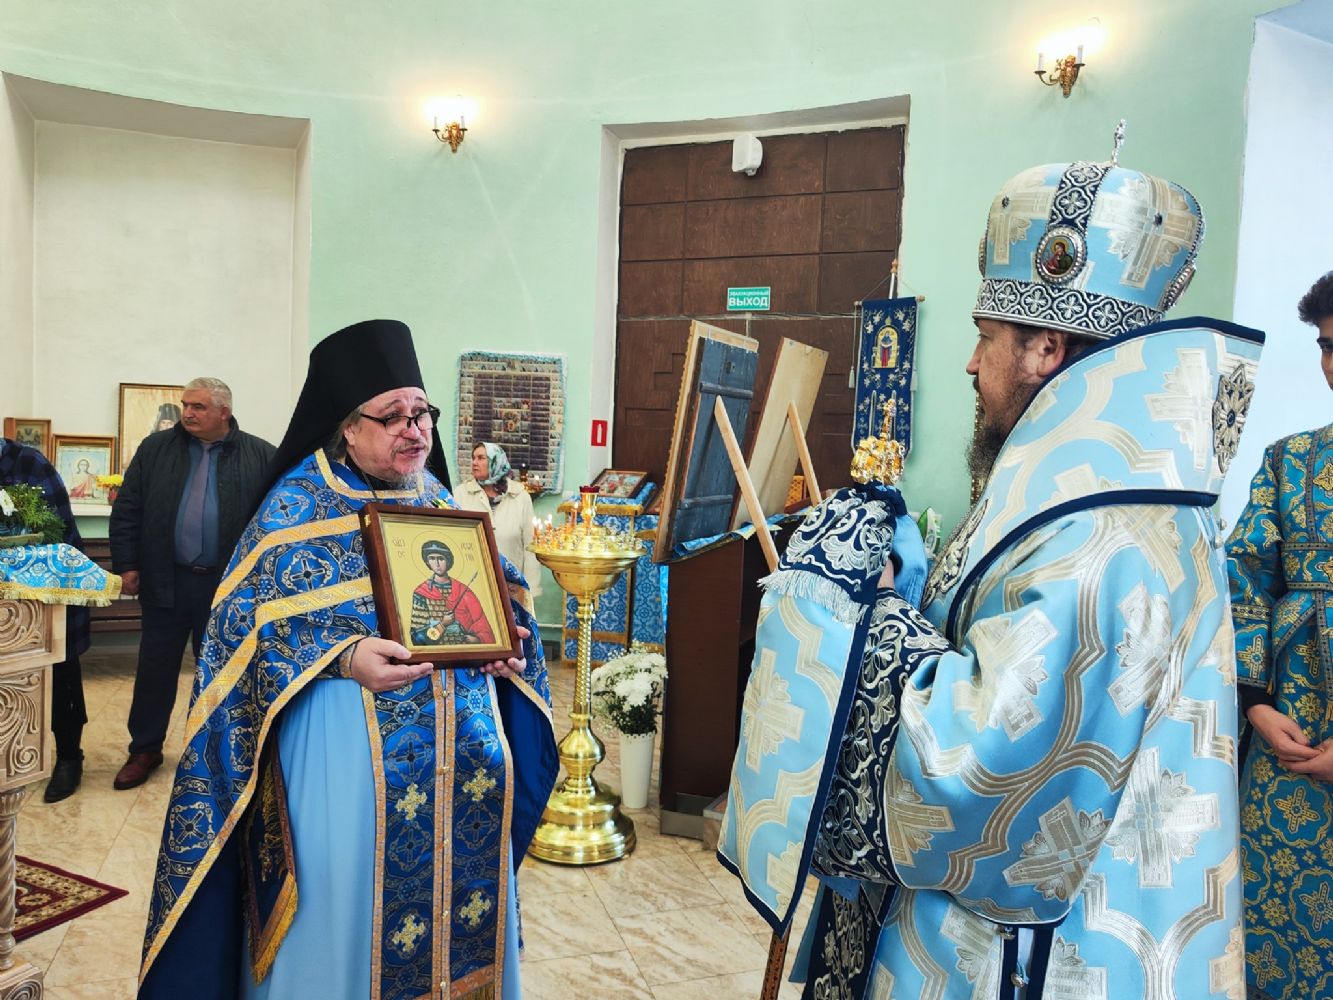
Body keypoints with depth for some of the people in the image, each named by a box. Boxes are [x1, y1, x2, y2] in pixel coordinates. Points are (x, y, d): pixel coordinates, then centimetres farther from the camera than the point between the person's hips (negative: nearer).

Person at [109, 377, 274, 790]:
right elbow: (127, 510, 5)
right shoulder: (156, 448, 5)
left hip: (228, 585, -2)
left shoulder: (261, 456, -2)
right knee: (155, 669, 11)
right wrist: (126, 565, -1)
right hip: (166, 581, 2)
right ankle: (145, 749, 27)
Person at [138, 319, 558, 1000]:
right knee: (350, 882, 1)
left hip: (459, 732, 5)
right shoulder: (299, 503, -6)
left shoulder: (437, 498, 10)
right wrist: (343, 657, -22)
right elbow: (247, 618, -10)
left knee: (461, 872, 12)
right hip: (348, 734, -5)